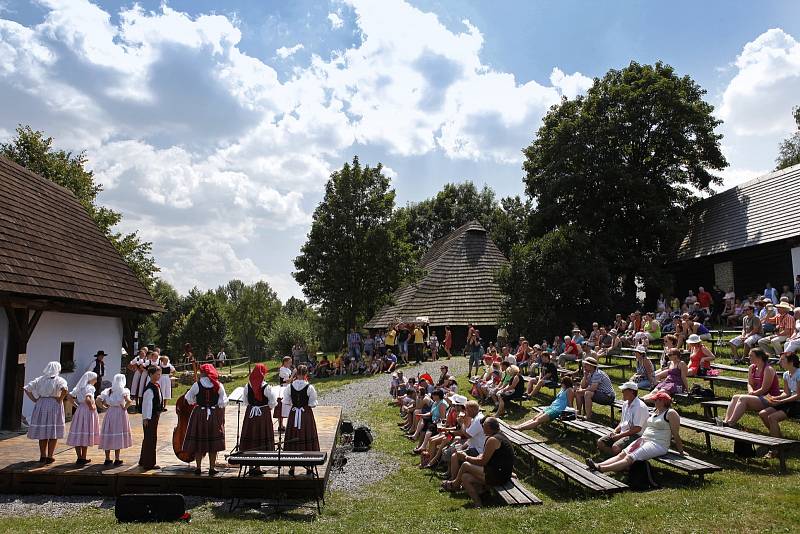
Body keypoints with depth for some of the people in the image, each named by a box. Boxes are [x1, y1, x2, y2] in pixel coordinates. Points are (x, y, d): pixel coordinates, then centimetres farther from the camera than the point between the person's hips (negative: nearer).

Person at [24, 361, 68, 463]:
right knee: (53, 433, 5)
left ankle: (43, 456, 19)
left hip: (41, 405, 4)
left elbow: (27, 389, 3)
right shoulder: (59, 380, -5)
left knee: (42, 432, 13)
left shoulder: (40, 379, 7)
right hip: (54, 405, -4)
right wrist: (60, 399, -10)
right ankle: (49, 456, 6)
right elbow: (64, 390, -24)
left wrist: (35, 399, 5)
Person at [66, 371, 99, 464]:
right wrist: (91, 406, -15)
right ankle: (83, 458, 8)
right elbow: (87, 399, -29)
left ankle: (79, 457, 14)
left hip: (79, 411, 7)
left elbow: (70, 395, 12)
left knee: (77, 435, 9)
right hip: (88, 411, -7)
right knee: (85, 436, 1)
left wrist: (77, 403, 12)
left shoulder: (79, 388, 10)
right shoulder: (89, 387, -14)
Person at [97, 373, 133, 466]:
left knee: (108, 435, 11)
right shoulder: (124, 391, -7)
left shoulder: (108, 391, 5)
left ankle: (107, 459, 17)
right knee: (118, 436, 4)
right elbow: (128, 401, -23)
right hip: (120, 413, -3)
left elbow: (98, 400, -2)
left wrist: (104, 406, 8)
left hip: (109, 413, 4)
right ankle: (117, 460, 7)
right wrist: (125, 407, -8)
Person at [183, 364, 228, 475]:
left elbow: (188, 398, 1)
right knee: (213, 441, 8)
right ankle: (212, 467, 11)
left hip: (199, 414, -1)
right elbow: (223, 401, -6)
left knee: (198, 441, 10)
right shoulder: (218, 385, -5)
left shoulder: (197, 385, -9)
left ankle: (198, 467, 14)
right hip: (215, 414, 1)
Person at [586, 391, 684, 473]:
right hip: (643, 439, 9)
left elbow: (676, 434, -4)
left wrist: (680, 451, -2)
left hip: (658, 445, -8)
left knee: (630, 458, -25)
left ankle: (601, 469, -42)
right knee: (622, 454, -13)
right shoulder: (655, 411, 21)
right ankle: (599, 465, -30)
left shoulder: (671, 413, -5)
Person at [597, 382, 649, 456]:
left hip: (635, 435, -9)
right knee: (600, 443, -7)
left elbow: (637, 429, -19)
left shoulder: (640, 407, -16)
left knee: (615, 448, -34)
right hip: (623, 432, 9)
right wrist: (615, 430, 4)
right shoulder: (625, 404, 13)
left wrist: (620, 435, -16)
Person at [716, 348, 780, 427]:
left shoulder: (768, 370, -14)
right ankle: (726, 420, -26)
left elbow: (763, 389, -17)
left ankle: (730, 423, -33)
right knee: (735, 397, -11)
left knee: (743, 398, -27)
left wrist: (752, 393, -8)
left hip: (770, 399, -8)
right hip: (758, 397, 8)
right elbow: (750, 384, 14)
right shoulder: (752, 368, 11)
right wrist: (751, 392, -7)